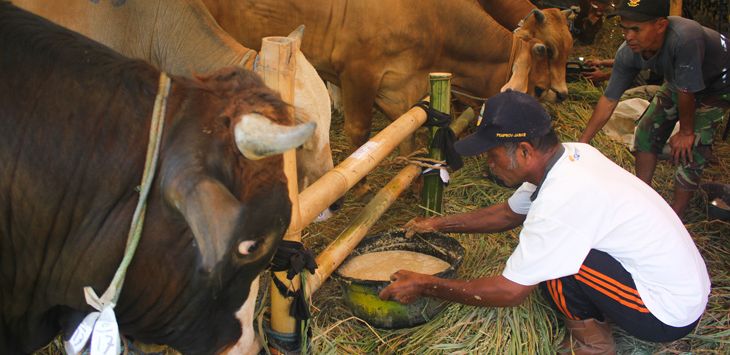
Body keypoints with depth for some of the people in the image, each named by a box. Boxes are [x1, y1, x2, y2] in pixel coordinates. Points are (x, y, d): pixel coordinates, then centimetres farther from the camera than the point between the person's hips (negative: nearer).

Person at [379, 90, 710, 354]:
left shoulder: (560, 199, -30)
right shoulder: (572, 153, -4)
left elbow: (508, 291, -22)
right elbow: (508, 213, 12)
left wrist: (426, 286, -12)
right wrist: (440, 223, 12)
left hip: (668, 315, -8)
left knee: (547, 258, -22)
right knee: (543, 239, 7)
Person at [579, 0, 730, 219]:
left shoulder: (684, 39, -46)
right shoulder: (628, 53, -26)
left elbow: (686, 92, -33)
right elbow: (609, 99, -17)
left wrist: (686, 132, -18)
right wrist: (582, 142, -16)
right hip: (679, 80, 6)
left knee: (692, 147, -13)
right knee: (647, 131, 6)